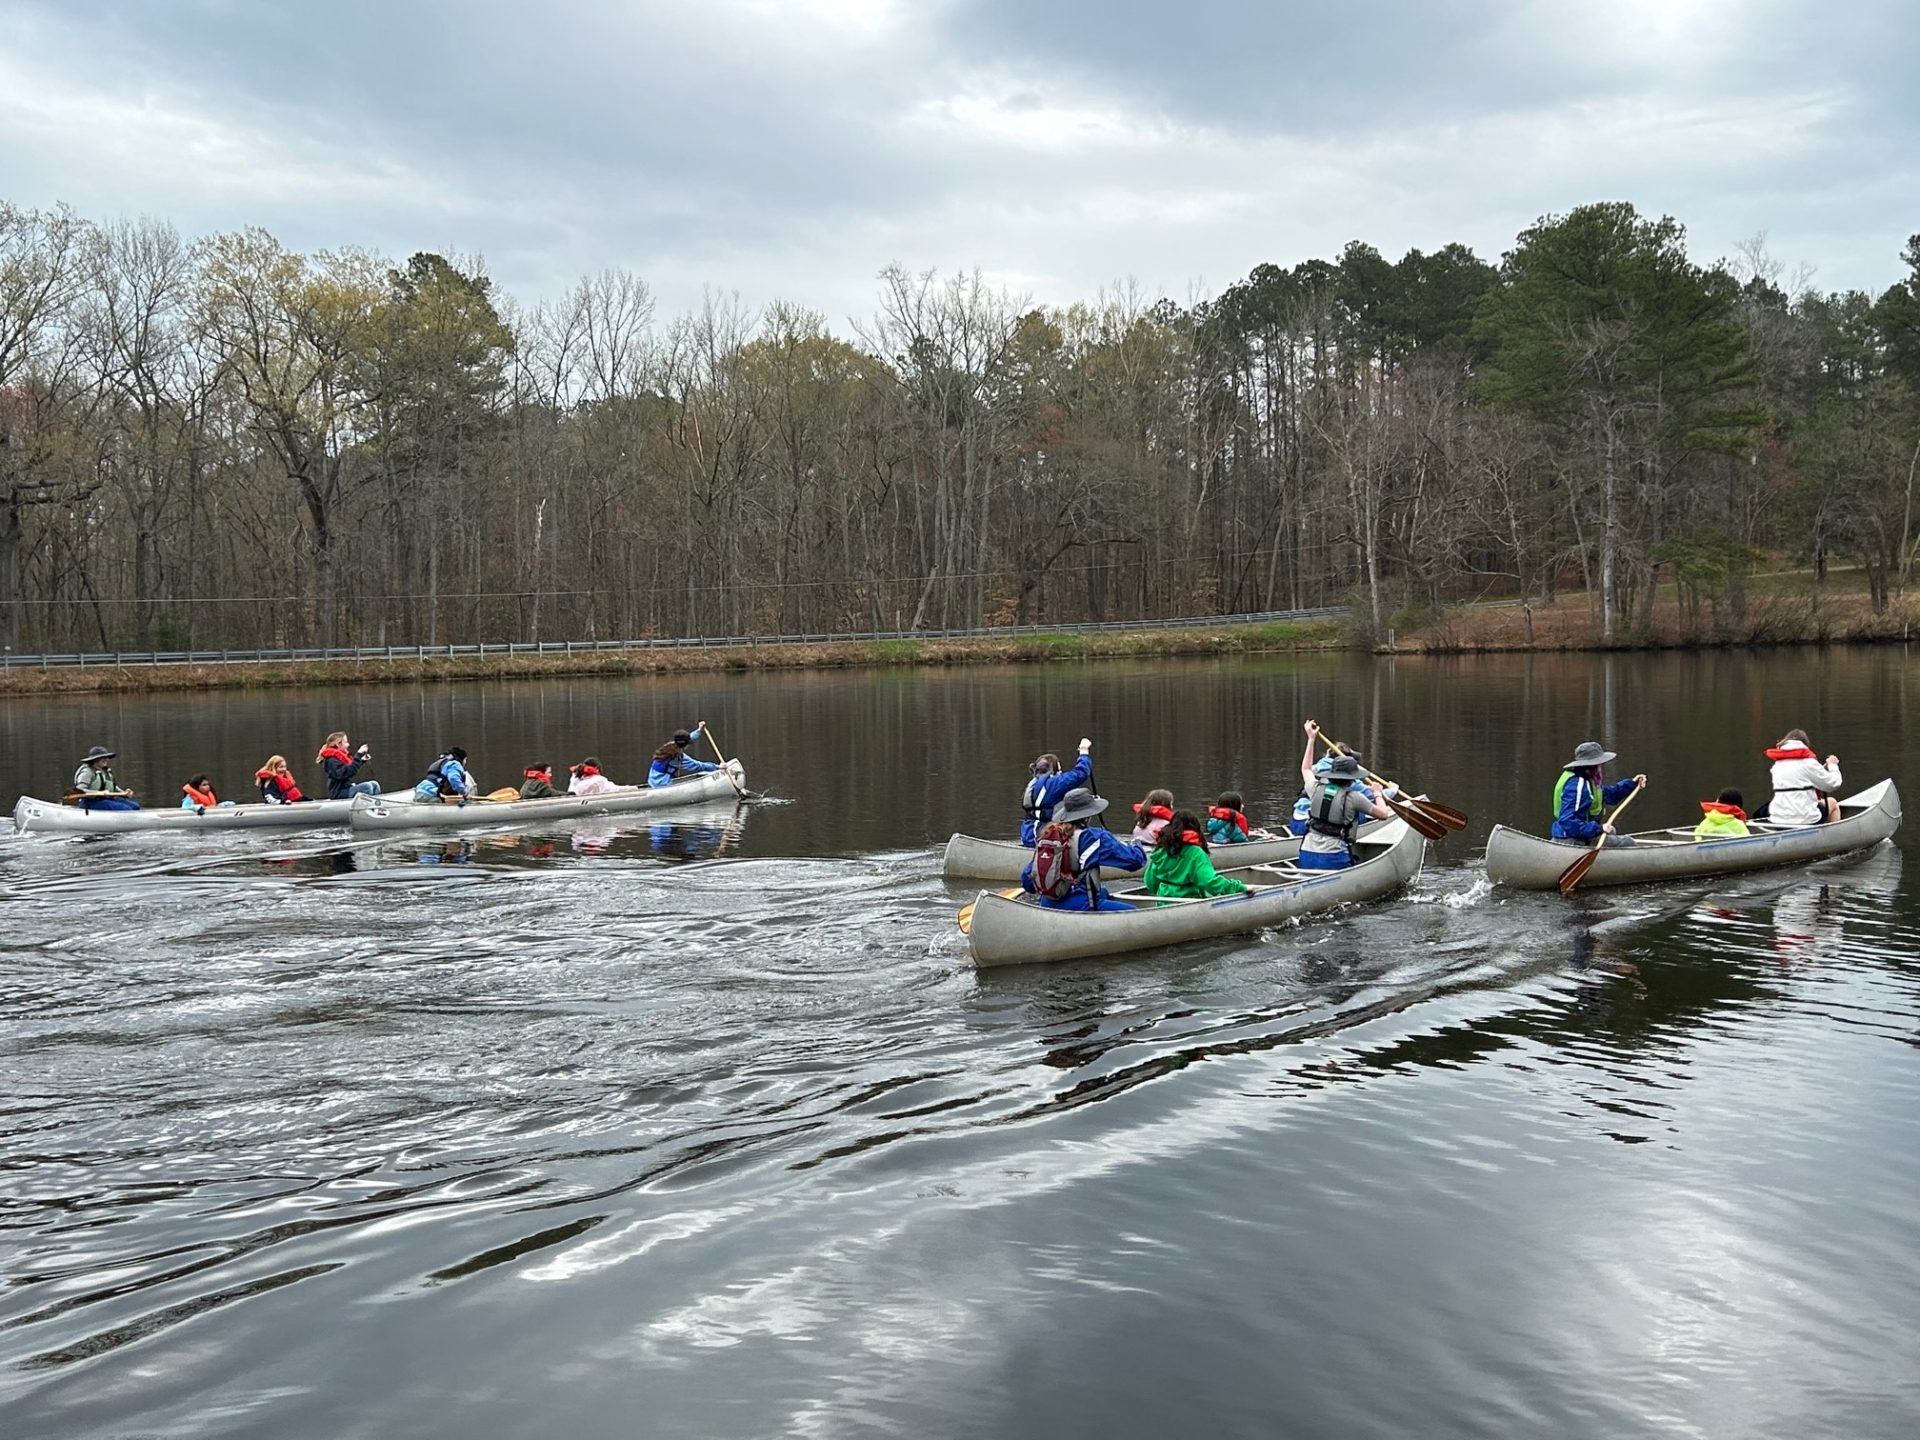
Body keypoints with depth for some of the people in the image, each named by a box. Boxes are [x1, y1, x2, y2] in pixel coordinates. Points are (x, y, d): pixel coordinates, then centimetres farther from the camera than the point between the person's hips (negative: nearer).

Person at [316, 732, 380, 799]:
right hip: (339, 793, -10)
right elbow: (348, 772, -30)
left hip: (348, 788, 10)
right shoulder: (332, 760, -17)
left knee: (374, 784, 1)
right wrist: (359, 755, -30)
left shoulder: (341, 756, 14)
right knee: (367, 786, -26)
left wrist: (362, 760, 13)